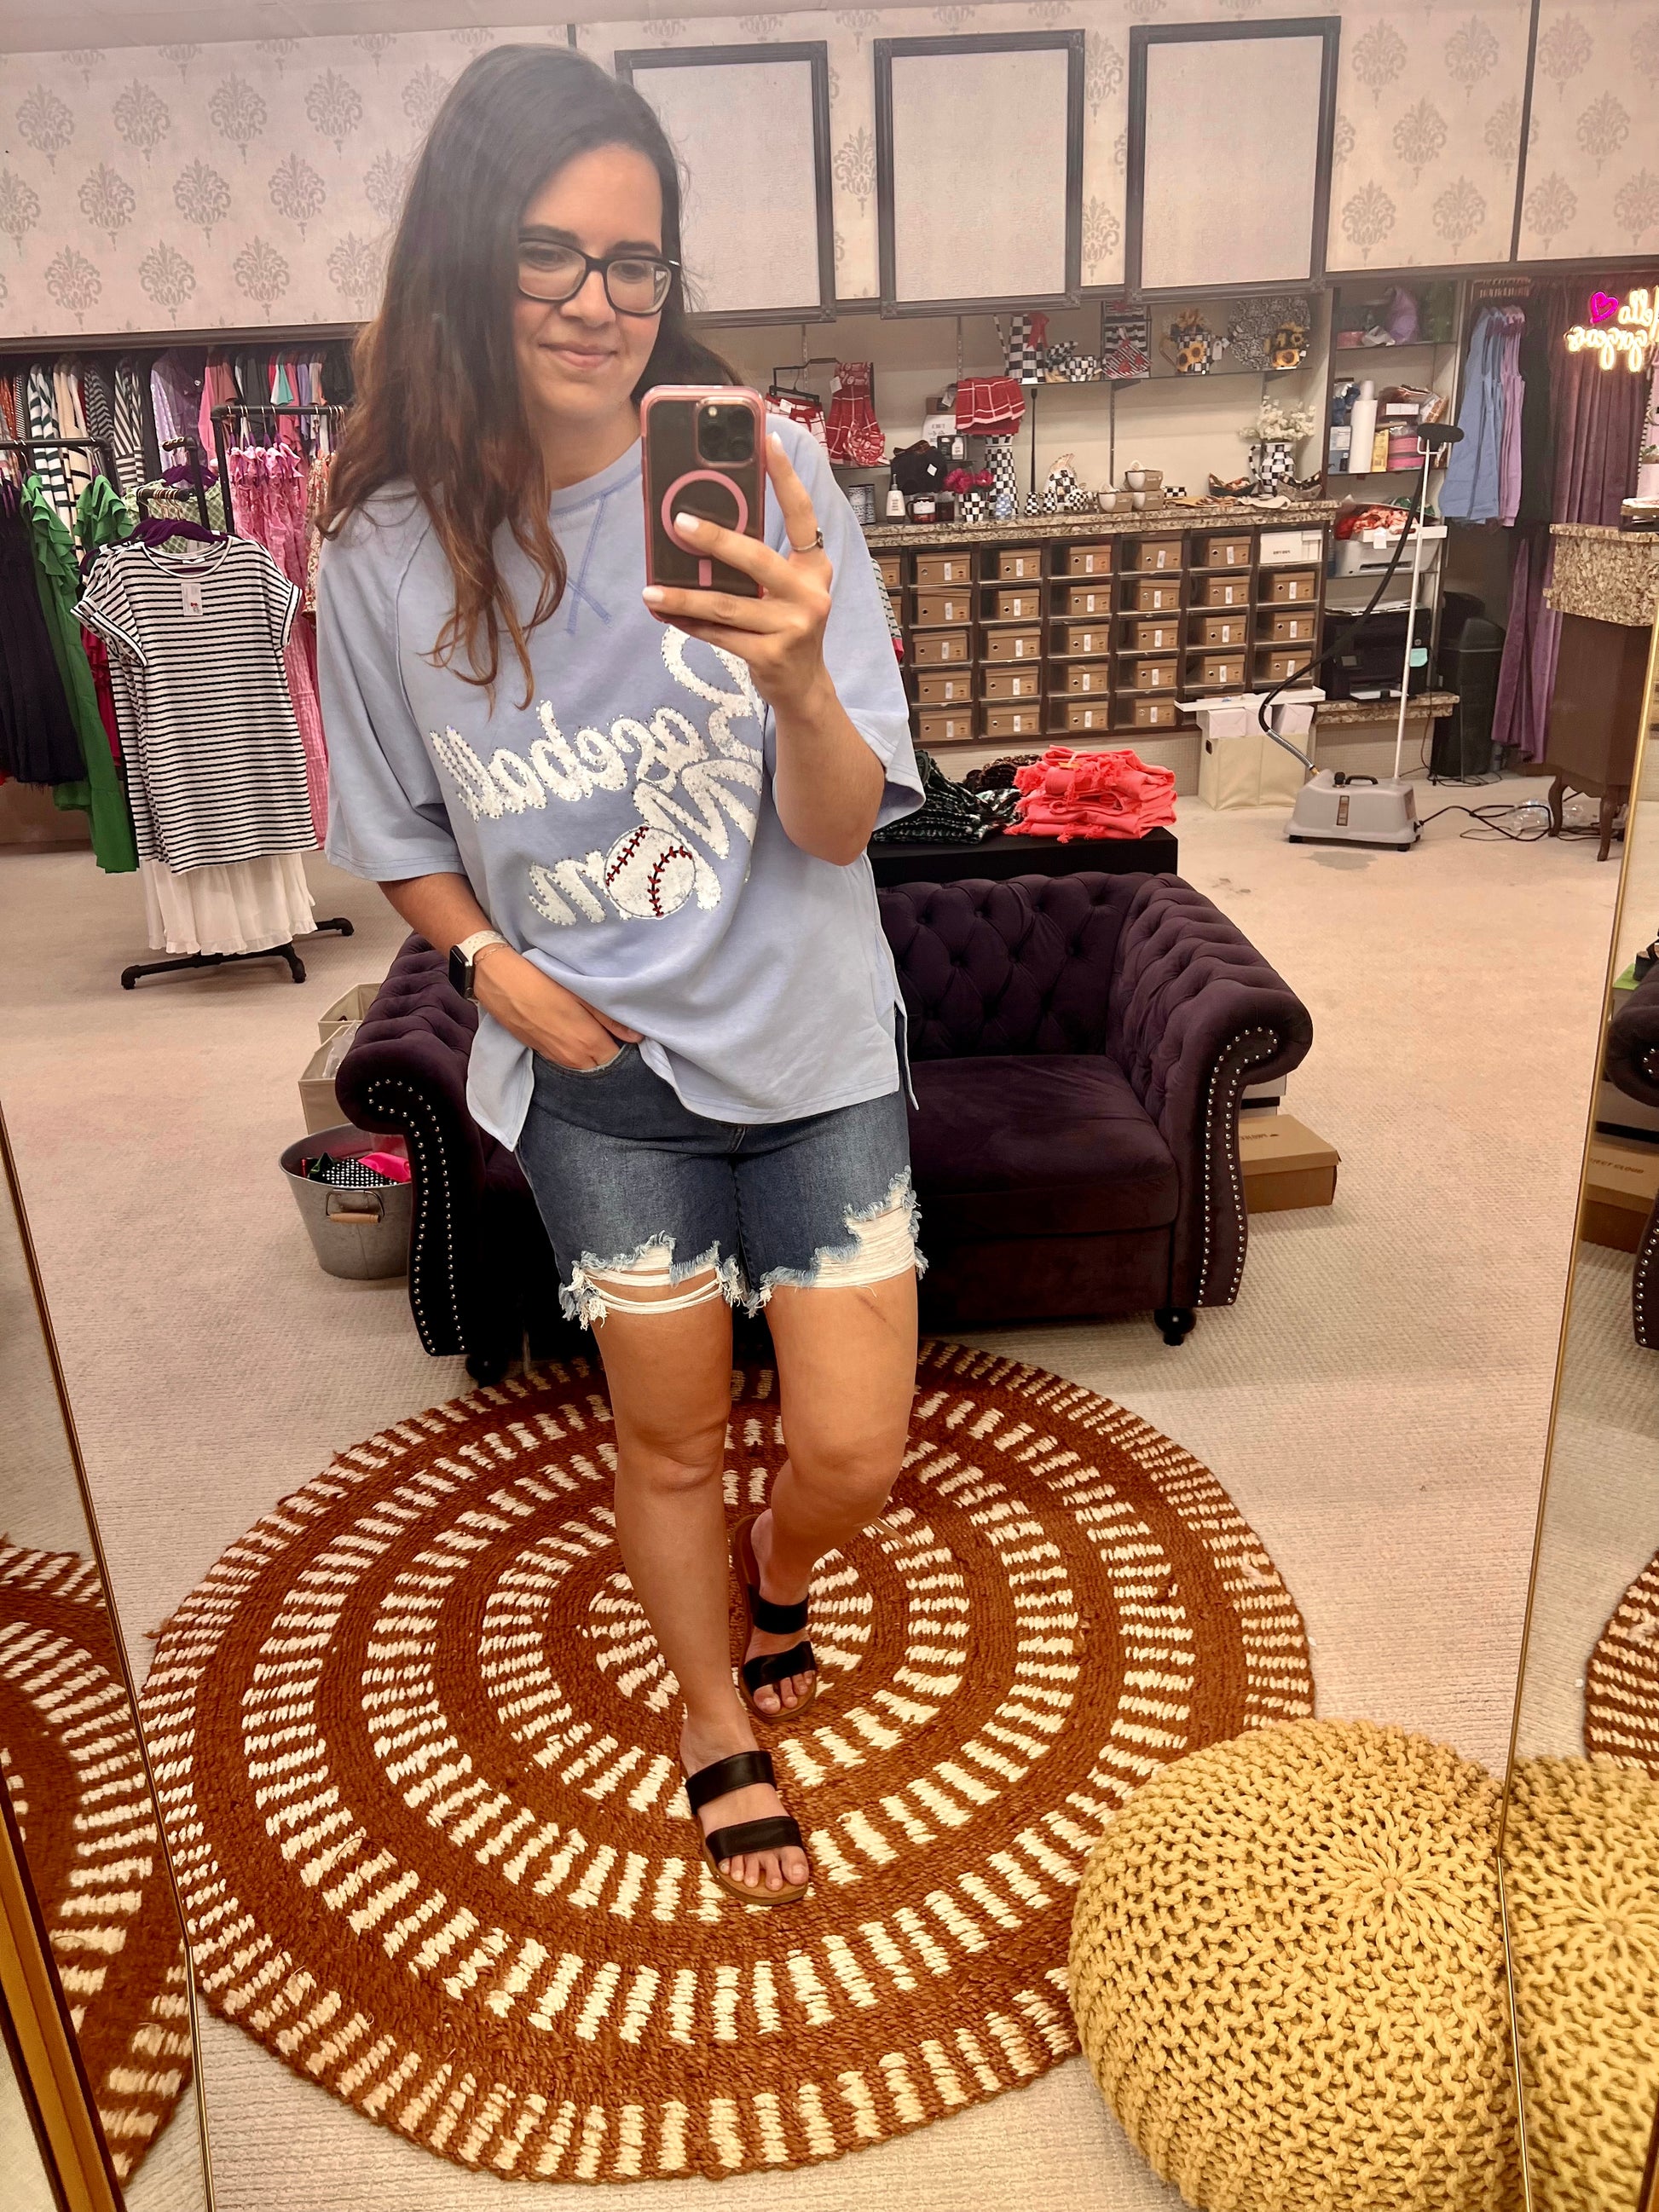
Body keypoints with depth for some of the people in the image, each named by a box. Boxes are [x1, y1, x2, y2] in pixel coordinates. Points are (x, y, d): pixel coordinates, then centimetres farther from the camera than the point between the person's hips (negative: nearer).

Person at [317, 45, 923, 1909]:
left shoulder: (759, 477, -15)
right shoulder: (387, 548, -10)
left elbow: (844, 825, -18)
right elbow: (395, 836, 5)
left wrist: (798, 680, -38)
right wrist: (493, 964, -10)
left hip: (811, 1044, 0)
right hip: (597, 1070, 0)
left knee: (853, 1451, 4)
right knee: (670, 1435, 14)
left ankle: (775, 1583, 44)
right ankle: (719, 1724, 44)